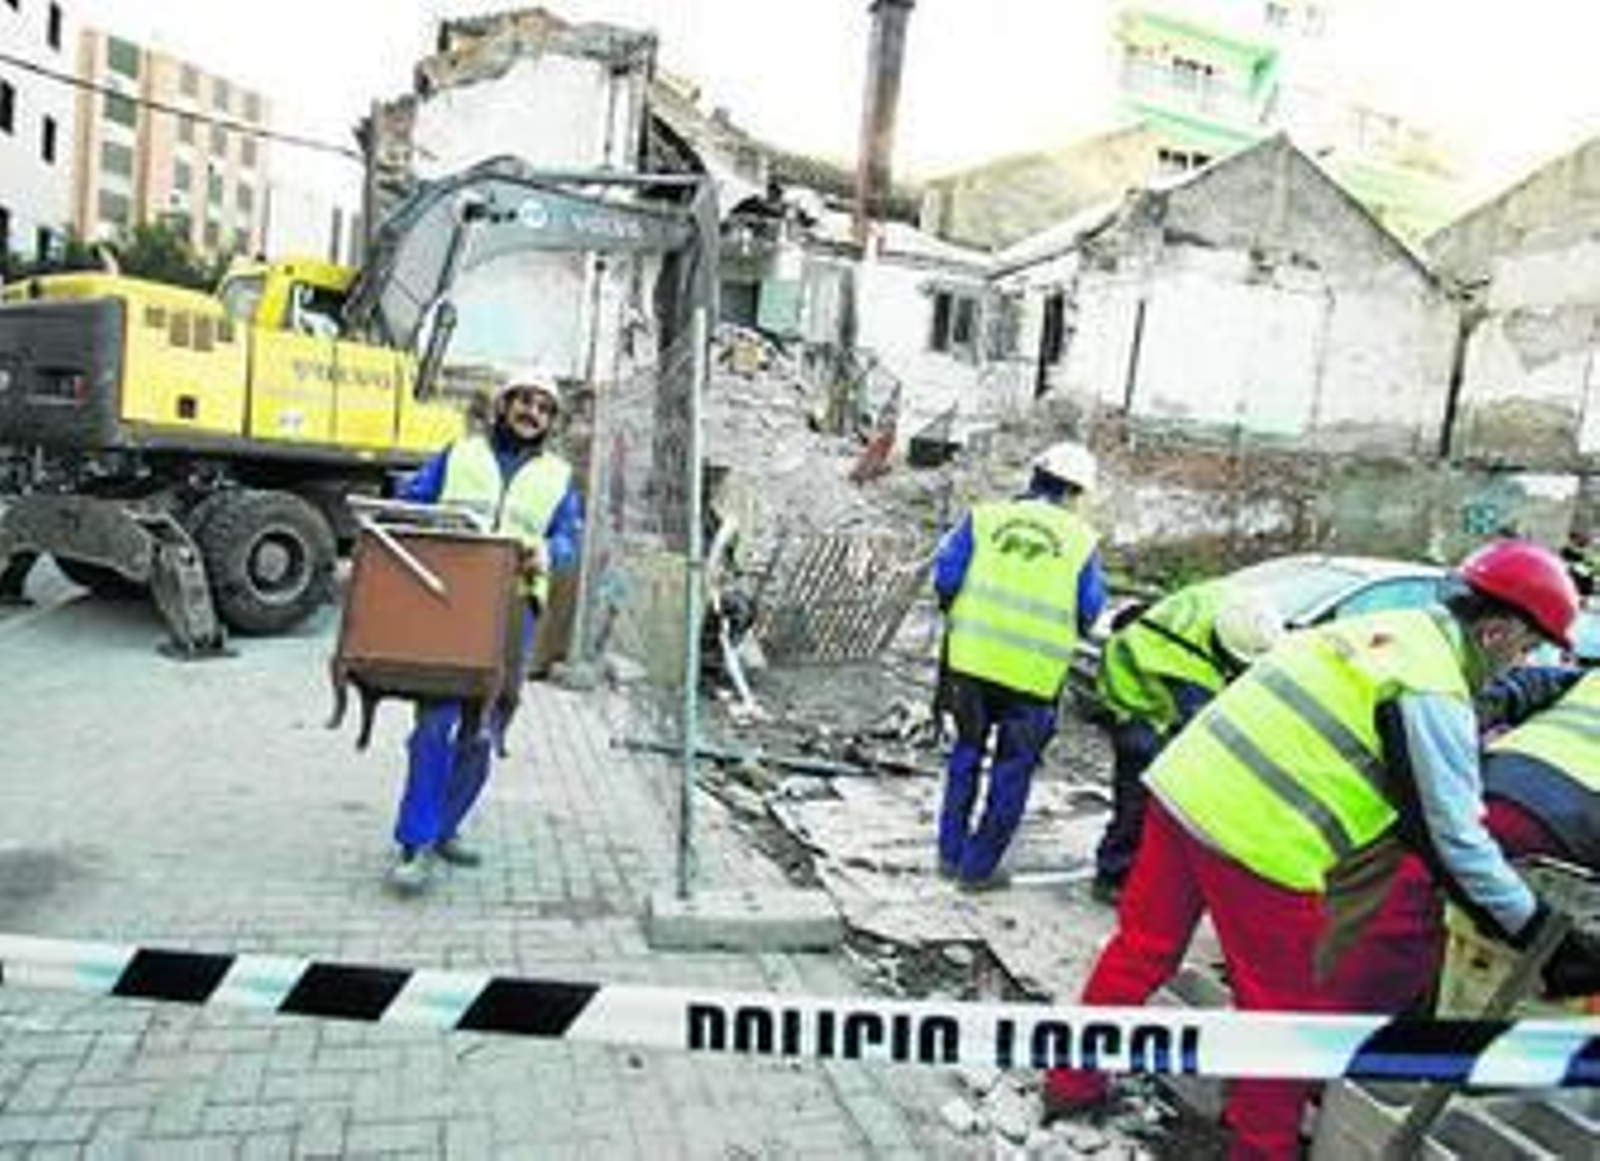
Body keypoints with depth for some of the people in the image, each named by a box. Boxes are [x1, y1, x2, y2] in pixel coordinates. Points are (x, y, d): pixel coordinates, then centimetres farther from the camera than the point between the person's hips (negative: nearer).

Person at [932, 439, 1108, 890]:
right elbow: (1090, 613, 3)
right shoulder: (1082, 539, 2)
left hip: (971, 659, 2)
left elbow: (945, 577, -1)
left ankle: (950, 851, 29)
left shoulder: (984, 517, 2)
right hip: (1034, 673, -2)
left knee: (967, 751, 22)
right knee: (1012, 768, 13)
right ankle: (977, 867, 19)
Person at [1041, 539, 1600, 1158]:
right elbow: (1456, 840, -8)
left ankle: (1072, 1081, 36)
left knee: (1142, 948, 21)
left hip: (1180, 786, 8)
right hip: (1256, 841, -8)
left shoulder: (1384, 628, 15)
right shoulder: (1434, 696, -10)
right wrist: (1546, 936, 2)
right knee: (1288, 1009, 13)